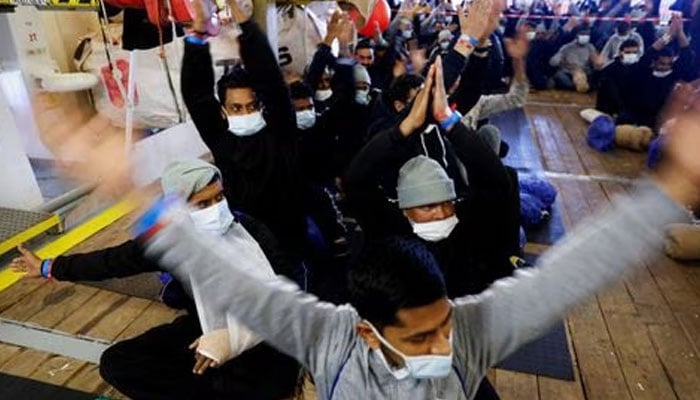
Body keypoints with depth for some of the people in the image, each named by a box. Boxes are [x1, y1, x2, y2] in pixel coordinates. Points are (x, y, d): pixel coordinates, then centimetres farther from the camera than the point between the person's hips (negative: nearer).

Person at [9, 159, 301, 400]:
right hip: (202, 329, 4)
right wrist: (49, 268, 22)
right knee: (115, 363, -11)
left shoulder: (251, 232, -18)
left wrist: (235, 336, -36)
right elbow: (112, 260, 8)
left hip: (256, 334, -4)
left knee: (277, 375, -36)